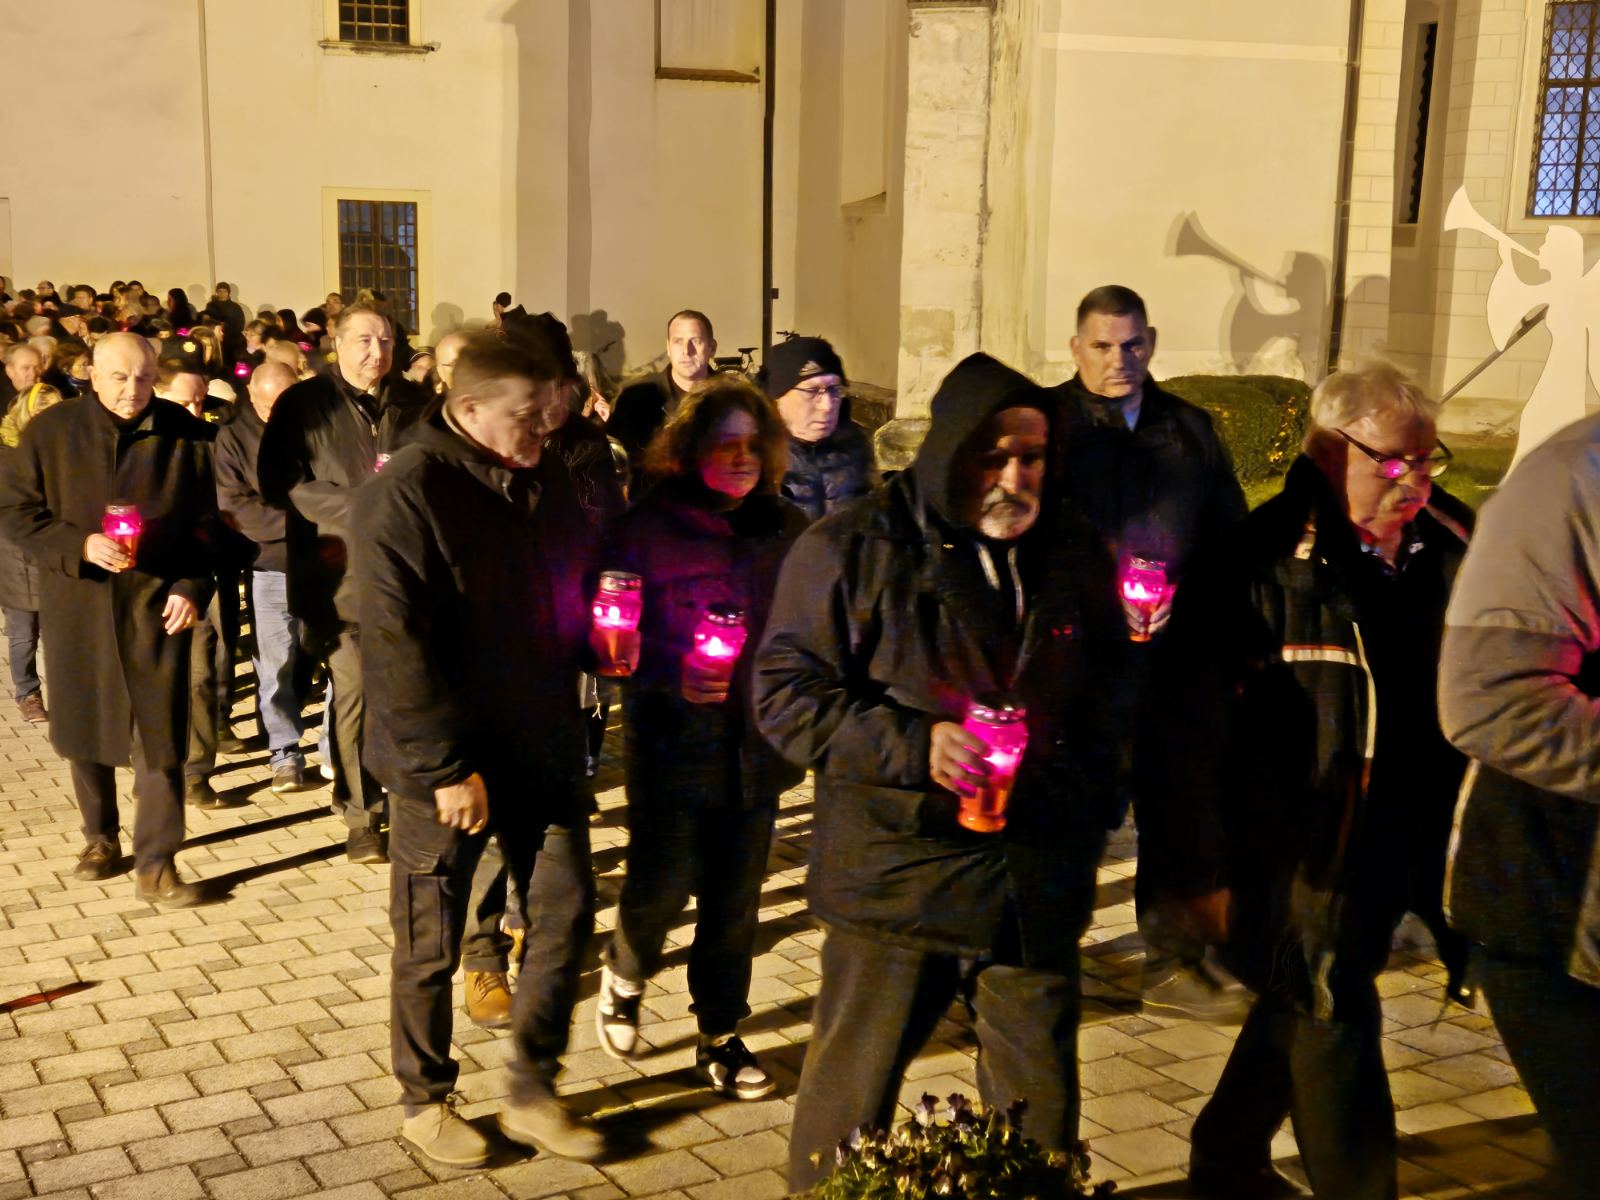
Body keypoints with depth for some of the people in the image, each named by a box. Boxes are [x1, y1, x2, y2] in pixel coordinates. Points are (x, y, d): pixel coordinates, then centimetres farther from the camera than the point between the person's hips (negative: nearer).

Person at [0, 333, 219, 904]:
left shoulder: (185, 435, -2)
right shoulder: (49, 432, -2)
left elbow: (206, 523, 3)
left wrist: (192, 588, -8)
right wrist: (78, 546, -16)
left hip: (156, 605, -1)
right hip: (76, 602, 2)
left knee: (160, 737, -4)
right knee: (85, 729, 14)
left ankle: (155, 864, 3)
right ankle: (99, 837, 34)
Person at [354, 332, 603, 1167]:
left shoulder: (547, 481, 4)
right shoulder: (406, 495, -17)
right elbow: (394, 646, -21)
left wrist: (597, 640, 2)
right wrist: (445, 768, -22)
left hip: (543, 747, 6)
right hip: (448, 764, -6)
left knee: (564, 913, 10)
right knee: (431, 944, 9)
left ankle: (533, 1094, 27)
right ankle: (425, 1102, 29)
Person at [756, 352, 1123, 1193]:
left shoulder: (1073, 552, 6)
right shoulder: (854, 549, -7)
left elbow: (1104, 705, 18)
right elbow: (784, 691, -8)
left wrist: (1088, 831, 15)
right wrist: (911, 745, -20)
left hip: (1037, 886, 4)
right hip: (895, 873, -3)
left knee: (1041, 1104, 13)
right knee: (853, 1092, 9)